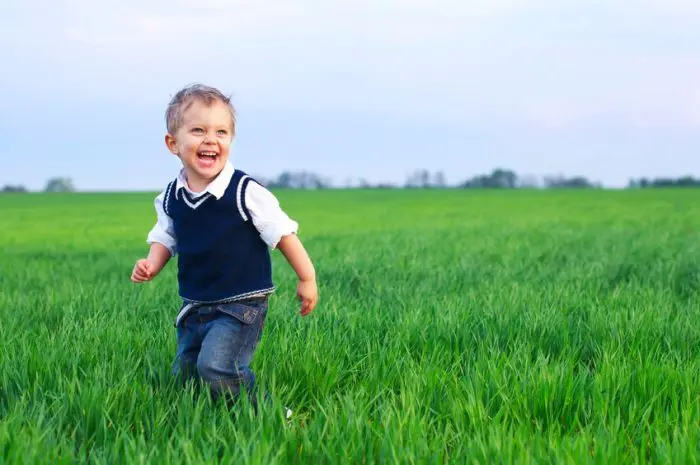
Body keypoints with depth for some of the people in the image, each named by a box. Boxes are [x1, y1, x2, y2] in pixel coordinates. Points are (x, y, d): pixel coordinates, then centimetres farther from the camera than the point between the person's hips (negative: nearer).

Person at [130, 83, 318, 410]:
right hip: (195, 308, 6)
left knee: (216, 366, -23)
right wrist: (152, 264, -4)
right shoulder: (171, 198, 0)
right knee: (184, 374, 12)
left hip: (240, 304, -6)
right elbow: (165, 238, 16)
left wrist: (307, 278, -5)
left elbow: (282, 233, -9)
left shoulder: (245, 192, -16)